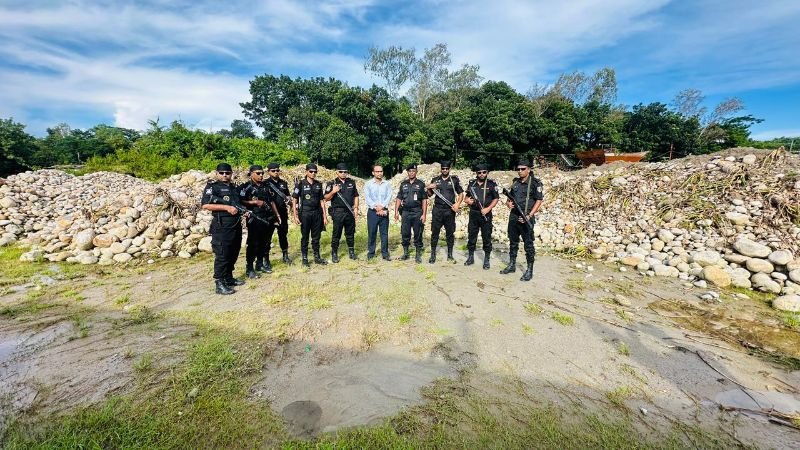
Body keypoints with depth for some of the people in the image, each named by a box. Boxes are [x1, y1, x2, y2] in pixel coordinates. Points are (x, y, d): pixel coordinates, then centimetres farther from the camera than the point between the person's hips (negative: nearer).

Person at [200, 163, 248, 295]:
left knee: (233, 254, 13)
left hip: (236, 225, 8)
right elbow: (205, 205, -15)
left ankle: (229, 278, 26)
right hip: (221, 226, -7)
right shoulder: (212, 186, -4)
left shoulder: (233, 188, 18)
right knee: (222, 255, -6)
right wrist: (227, 207, -20)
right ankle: (220, 284, 1)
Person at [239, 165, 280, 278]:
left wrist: (277, 215, 13)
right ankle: (249, 268, 5)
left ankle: (260, 264, 25)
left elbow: (272, 201, 17)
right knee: (253, 243, -3)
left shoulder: (266, 186, 14)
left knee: (263, 243, 12)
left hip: (267, 218, 6)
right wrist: (255, 202, -17)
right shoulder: (246, 187, -4)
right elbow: (240, 201, -13)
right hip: (254, 219, -6)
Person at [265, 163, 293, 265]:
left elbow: (288, 195, 19)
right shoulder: (265, 183, -4)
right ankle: (266, 258, 11)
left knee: (283, 234, 13)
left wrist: (289, 200, -3)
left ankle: (285, 255, 25)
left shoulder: (284, 183, 10)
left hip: (283, 213, 4)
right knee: (267, 236, 1)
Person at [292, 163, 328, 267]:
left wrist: (324, 215, 6)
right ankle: (304, 258, 16)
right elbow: (294, 200, -4)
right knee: (305, 237, 5)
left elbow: (321, 201, 10)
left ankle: (317, 257, 22)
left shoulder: (318, 184, 8)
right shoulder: (300, 184, -4)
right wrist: (295, 216, -10)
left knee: (316, 237, 11)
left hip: (317, 214, 4)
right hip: (305, 214, -3)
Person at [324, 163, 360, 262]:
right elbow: (326, 198, -3)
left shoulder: (351, 182, 10)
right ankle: (334, 254, 12)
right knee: (336, 234, 1)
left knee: (350, 233, 11)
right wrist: (333, 192, -20)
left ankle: (351, 251, 25)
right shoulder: (332, 183, -1)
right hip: (337, 212, -3)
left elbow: (356, 196, 13)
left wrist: (356, 208, 2)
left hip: (350, 212, 3)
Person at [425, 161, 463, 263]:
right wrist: (429, 189, -7)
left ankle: (450, 255, 17)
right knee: (435, 232, 2)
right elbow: (430, 194, 14)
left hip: (450, 210, 0)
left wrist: (458, 204, -8)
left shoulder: (455, 180, 6)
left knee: (450, 233, 6)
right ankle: (433, 254, 12)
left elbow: (461, 193, 8)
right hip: (437, 210, 1)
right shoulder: (435, 179, 9)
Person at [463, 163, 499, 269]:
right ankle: (470, 257, 23)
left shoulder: (491, 184, -2)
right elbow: (467, 197, 18)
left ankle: (487, 260, 14)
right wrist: (467, 200, -5)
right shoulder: (471, 183, 8)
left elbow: (496, 198, -2)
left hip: (486, 215, -3)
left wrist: (488, 209, -15)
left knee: (486, 238, 3)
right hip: (473, 214, 3)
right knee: (471, 236, 10)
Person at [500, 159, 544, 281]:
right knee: (513, 242, 14)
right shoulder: (515, 182, 11)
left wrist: (529, 215, -18)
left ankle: (529, 270, 9)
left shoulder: (535, 183, -6)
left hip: (526, 218, -6)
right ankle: (512, 265, 26)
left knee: (528, 244, 0)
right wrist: (508, 203, -4)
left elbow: (539, 201, -9)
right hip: (513, 217, 6)